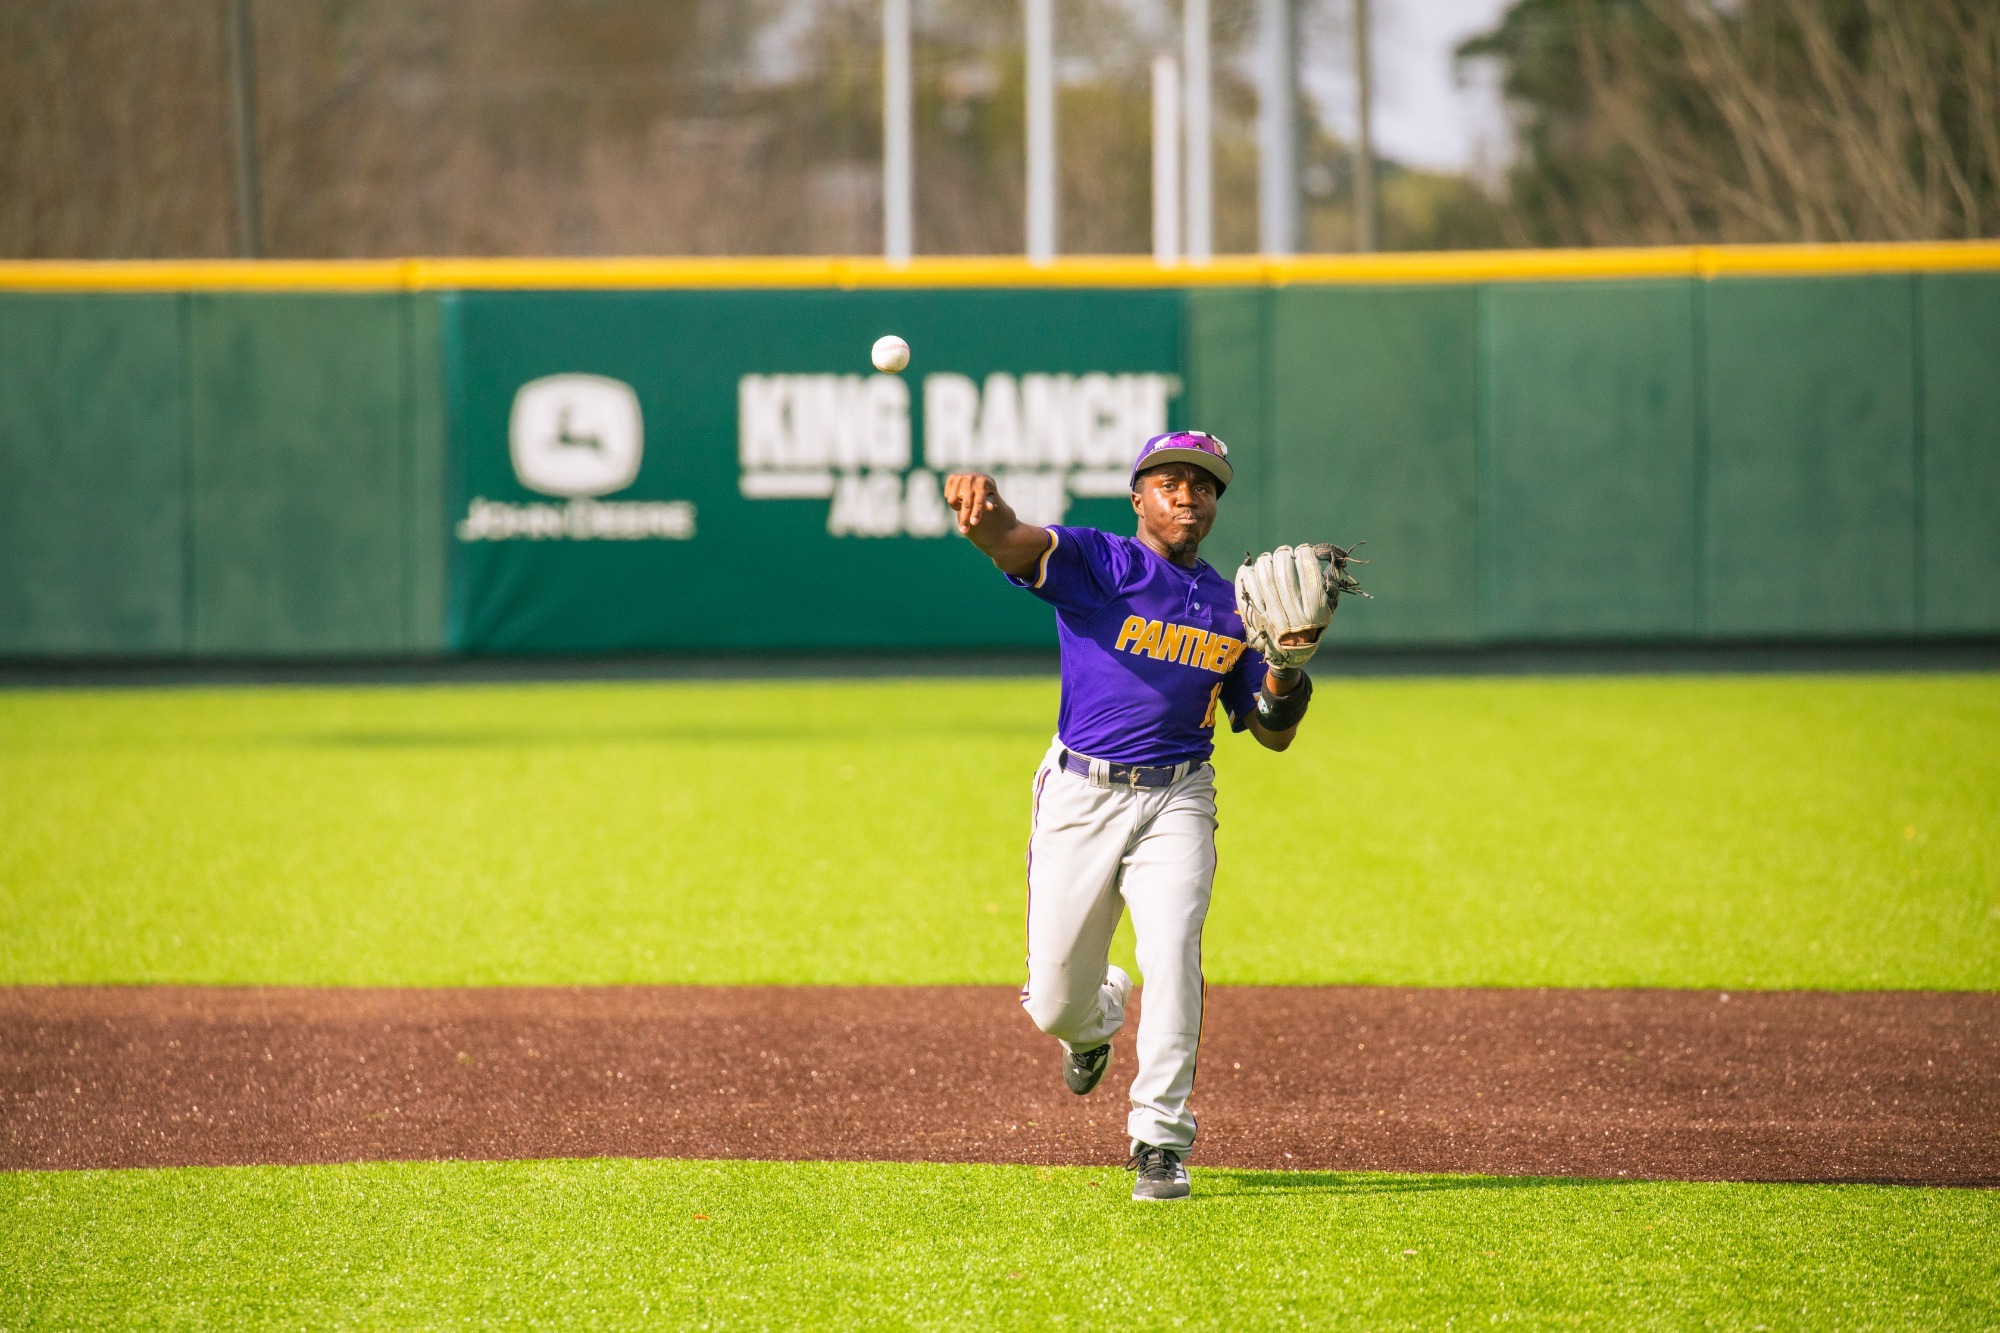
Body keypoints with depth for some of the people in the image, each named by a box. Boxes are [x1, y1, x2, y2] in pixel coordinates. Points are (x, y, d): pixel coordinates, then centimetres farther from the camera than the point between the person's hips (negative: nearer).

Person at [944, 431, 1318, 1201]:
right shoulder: (1096, 564, -2)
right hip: (1079, 798, -2)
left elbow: (1272, 733, 13)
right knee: (1053, 1006, 3)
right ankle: (1098, 1015, 42)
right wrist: (980, 507, -49)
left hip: (1176, 803, 2)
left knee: (1172, 952, -22)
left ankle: (1160, 1140, -17)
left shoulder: (1231, 608, 11)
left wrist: (1286, 666, -9)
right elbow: (1013, 542, -24)